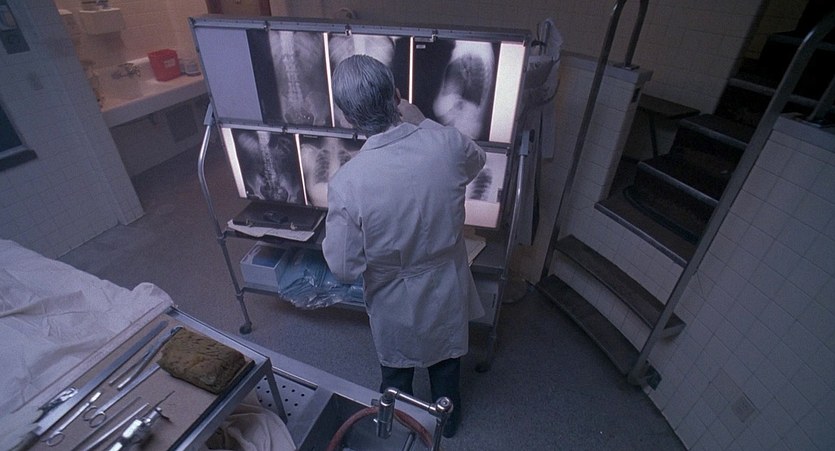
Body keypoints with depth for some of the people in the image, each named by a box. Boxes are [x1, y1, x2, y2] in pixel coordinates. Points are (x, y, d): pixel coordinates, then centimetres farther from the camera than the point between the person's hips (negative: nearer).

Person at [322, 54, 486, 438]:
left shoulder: (347, 182, -31)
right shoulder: (447, 143, -23)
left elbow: (343, 268, -20)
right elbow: (477, 161, 2)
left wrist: (335, 228, -3)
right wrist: (423, 122, 4)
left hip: (395, 301, -2)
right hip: (446, 289, 3)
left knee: (395, 369, 29)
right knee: (445, 360, 31)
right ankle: (448, 418, 59)